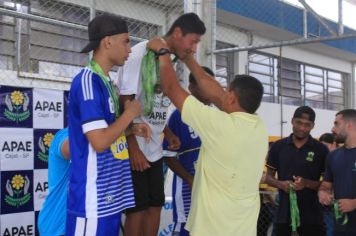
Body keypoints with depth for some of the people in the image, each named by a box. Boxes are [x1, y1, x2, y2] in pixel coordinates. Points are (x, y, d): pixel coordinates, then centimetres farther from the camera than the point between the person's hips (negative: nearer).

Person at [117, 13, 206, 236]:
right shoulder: (141, 53, -14)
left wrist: (168, 133, 4)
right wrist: (134, 149, -18)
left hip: (155, 149, 7)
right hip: (135, 149, -7)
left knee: (155, 205, 12)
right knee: (137, 209, 1)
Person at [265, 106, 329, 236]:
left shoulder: (321, 149, -2)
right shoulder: (278, 147, 3)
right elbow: (269, 177, 9)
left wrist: (307, 183, -18)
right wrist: (281, 184, -12)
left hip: (311, 215, -1)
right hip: (284, 212, 1)